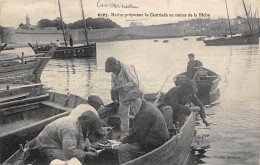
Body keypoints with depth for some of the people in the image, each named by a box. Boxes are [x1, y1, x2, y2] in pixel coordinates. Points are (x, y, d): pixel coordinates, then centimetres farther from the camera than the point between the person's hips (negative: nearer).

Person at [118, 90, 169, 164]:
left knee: (122, 149, -15)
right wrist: (130, 134, 13)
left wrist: (124, 140, -3)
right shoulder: (147, 106, 11)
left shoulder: (145, 112, -22)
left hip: (154, 146, -11)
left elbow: (137, 135, -19)